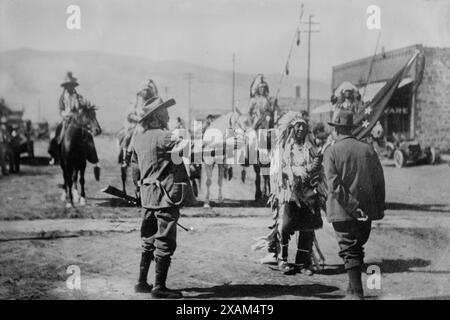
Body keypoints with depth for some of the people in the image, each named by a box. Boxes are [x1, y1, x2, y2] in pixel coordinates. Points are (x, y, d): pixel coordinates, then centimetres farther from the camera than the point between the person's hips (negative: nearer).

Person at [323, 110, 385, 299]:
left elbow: (334, 184, -16)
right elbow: (379, 182, 4)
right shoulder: (368, 150, 3)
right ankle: (354, 286, 28)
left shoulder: (331, 152, -7)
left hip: (342, 212, -4)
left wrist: (352, 207, -16)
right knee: (358, 248, 19)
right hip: (367, 210, 4)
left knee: (349, 250, 2)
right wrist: (379, 209, 9)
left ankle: (356, 292, -1)